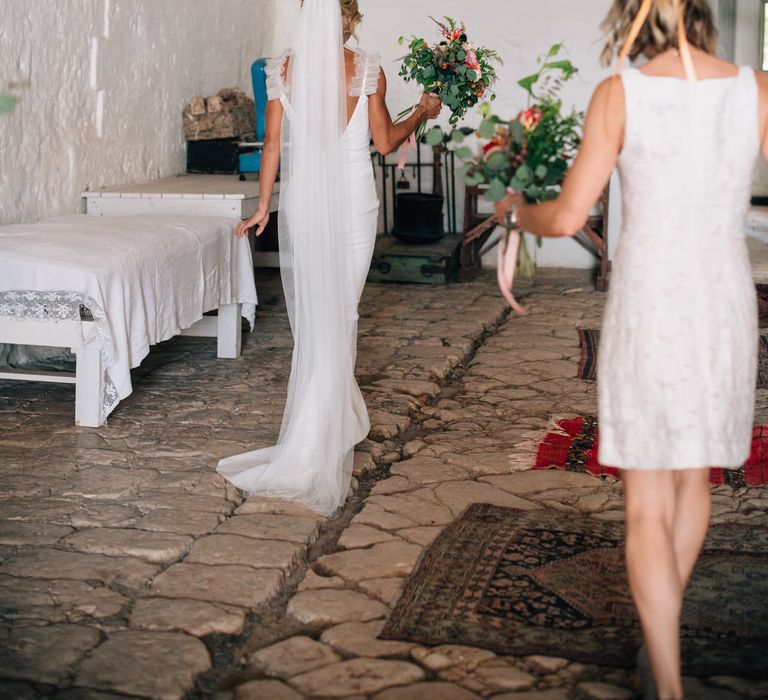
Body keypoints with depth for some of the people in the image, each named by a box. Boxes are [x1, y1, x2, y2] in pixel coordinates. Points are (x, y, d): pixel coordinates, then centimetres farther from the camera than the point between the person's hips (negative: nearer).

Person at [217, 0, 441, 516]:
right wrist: (423, 113, 18)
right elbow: (385, 141, 0)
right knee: (340, 314, 2)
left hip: (300, 199, 2)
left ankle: (340, 420, 23)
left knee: (309, 313, 12)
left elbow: (274, 143, 1)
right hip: (352, 199, -2)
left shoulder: (284, 69, 2)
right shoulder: (366, 69, -4)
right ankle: (318, 444, 1)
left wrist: (263, 206, 8)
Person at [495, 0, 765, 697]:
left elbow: (567, 217, -6)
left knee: (648, 505, 6)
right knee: (694, 475, 24)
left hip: (646, 311, -3)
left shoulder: (619, 94, -7)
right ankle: (663, 630, 42)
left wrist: (516, 210, 15)